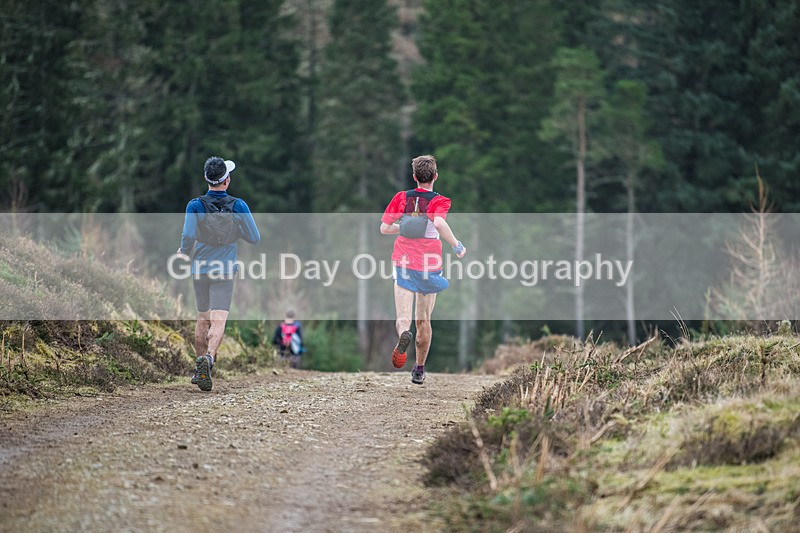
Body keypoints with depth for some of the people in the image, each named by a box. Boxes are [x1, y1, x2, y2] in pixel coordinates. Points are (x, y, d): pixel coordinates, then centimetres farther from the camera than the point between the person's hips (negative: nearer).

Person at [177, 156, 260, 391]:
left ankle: (200, 366, 24)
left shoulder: (195, 206, -7)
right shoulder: (238, 206, -5)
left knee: (203, 319, 18)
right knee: (218, 321, -10)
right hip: (225, 270, -2)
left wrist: (184, 252, 5)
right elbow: (254, 238, -1)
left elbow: (188, 236, -17)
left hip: (200, 269, 2)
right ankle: (208, 357, -35)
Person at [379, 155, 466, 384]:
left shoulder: (401, 197, 6)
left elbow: (384, 228, 7)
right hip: (430, 266, -1)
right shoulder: (439, 201, -3)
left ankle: (404, 333, -46)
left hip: (404, 262, 1)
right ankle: (419, 370, 23)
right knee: (424, 320, 15)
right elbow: (439, 223, -24)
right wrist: (456, 246, -13)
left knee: (403, 318, -9)